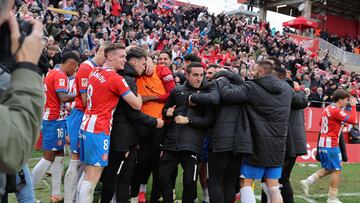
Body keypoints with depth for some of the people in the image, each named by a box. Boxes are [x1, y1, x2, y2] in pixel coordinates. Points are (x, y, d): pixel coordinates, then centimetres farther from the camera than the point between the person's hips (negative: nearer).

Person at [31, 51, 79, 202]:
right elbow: (63, 97, -26)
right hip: (55, 119, -10)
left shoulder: (52, 72, 15)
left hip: (50, 118, 10)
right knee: (49, 157, -3)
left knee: (59, 155, 12)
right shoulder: (60, 75, -15)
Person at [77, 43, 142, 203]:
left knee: (88, 172, 17)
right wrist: (139, 95, 13)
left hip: (87, 124, 9)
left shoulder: (95, 73, 11)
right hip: (99, 129, -9)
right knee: (93, 176, -5)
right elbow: (136, 105, -11)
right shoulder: (116, 78, -13)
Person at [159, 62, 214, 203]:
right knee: (163, 176, 6)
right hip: (171, 142, 3)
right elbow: (165, 110, 23)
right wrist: (167, 112, 1)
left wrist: (188, 120, -13)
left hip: (192, 144, -3)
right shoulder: (177, 91, 11)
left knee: (190, 181, -1)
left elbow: (209, 120, -5)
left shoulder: (207, 93, 3)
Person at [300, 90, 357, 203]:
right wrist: (353, 106, -8)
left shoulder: (327, 109, 14)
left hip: (323, 143, 9)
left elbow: (321, 124, 24)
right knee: (337, 170, 0)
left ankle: (307, 182, 7)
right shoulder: (336, 110, -14)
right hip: (331, 144, -9)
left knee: (328, 169, 18)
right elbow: (352, 120, -18)